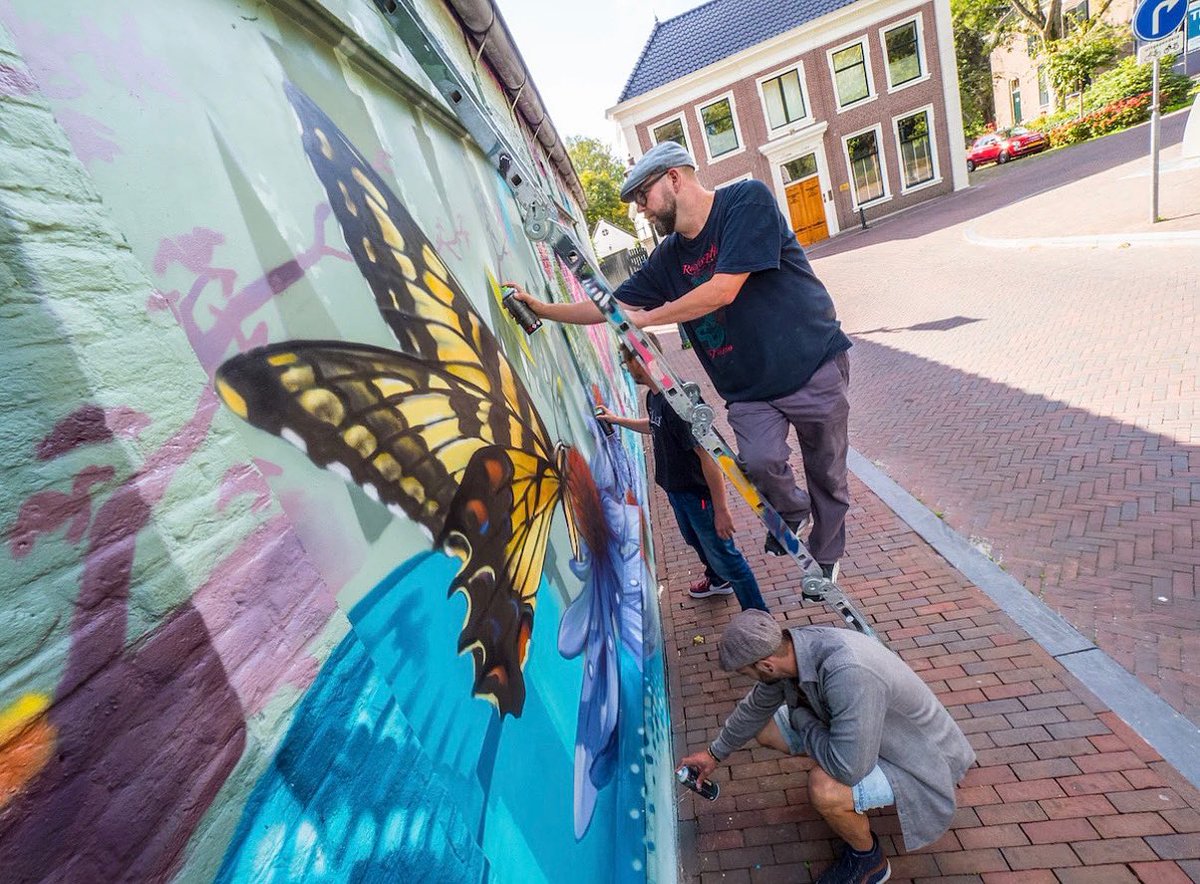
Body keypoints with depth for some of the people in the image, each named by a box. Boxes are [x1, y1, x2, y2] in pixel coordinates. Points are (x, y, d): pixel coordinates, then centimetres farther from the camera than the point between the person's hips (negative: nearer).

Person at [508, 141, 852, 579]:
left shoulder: (747, 199, -13)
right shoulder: (668, 257, 4)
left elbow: (723, 290, -23)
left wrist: (644, 318, -14)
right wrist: (543, 308, 2)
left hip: (814, 367, -3)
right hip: (750, 390, 4)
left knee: (827, 476, 8)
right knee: (760, 461, -21)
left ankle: (824, 562, 35)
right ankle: (791, 511, 15)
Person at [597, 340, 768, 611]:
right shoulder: (653, 395, -1)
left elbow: (707, 455, -31)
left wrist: (721, 509, -27)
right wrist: (617, 420, 29)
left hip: (699, 492, -9)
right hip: (676, 488, 10)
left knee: (723, 553, 5)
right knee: (695, 539, 31)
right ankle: (718, 580, 59)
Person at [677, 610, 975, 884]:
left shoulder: (848, 673, -41)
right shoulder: (787, 648, -15)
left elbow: (848, 768, -36)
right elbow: (756, 706, 3)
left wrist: (800, 718, -19)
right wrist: (716, 753, 16)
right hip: (859, 727, 7)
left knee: (824, 789, -30)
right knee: (767, 731, 0)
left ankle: (868, 858, 0)